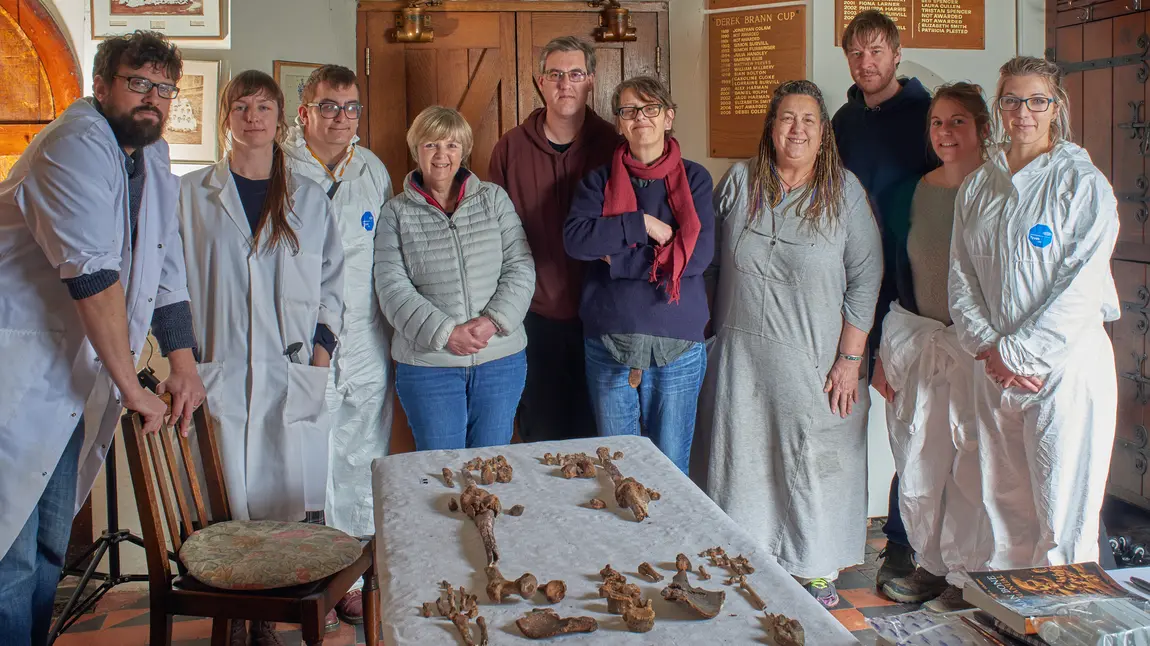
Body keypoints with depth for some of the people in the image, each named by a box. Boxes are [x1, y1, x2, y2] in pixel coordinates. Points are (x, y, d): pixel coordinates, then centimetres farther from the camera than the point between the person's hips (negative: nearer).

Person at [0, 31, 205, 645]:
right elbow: (93, 274, -23)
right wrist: (131, 386, -21)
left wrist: (183, 363, 7)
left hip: (75, 376, 9)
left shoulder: (153, 160, 13)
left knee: (52, 545, 15)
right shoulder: (76, 145, -15)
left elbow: (165, 269, 15)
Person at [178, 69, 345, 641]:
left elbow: (332, 283, 14)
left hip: (294, 374, 1)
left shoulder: (309, 198, 12)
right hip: (219, 373, -1)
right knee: (229, 508, -1)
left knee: (299, 496, -1)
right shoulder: (191, 194, 8)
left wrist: (322, 350, 3)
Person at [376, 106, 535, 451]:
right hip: (428, 364, -1)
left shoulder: (494, 198, 7)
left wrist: (494, 321, -15)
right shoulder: (396, 212, 2)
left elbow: (520, 267, 1)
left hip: (502, 360, 2)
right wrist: (445, 333, -17)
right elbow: (392, 289, -6)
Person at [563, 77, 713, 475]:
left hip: (678, 346, -1)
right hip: (608, 343, 1)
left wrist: (616, 258, -11)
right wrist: (643, 225, -16)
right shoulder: (599, 181, 6)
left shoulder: (694, 179, 3)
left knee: (671, 469, 9)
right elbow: (575, 239, -12)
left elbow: (699, 254, -11)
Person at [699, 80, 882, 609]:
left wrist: (850, 358, -8)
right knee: (743, 461, 10)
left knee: (813, 462, 6)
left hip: (814, 361, -2)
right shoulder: (739, 183, 3)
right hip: (742, 356, 2)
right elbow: (708, 262, 10)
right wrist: (709, 333, 7)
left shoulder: (844, 191, -3)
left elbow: (865, 278, -4)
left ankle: (816, 570, 23)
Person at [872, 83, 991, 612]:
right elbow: (892, 277, 9)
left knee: (971, 467, 2)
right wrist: (882, 354, 5)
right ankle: (929, 563, 28)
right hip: (915, 342, 4)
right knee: (918, 465, 9)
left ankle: (965, 574, 19)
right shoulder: (908, 195, 6)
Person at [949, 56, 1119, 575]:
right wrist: (988, 348, -6)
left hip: (1065, 364, -4)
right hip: (993, 371, 5)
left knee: (1063, 516, -2)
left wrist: (1017, 352, -13)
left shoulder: (1082, 182, -3)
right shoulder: (977, 187, 12)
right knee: (1003, 505, 12)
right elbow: (961, 278, 9)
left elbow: (1081, 287, -11)